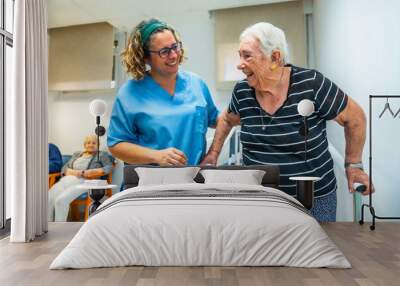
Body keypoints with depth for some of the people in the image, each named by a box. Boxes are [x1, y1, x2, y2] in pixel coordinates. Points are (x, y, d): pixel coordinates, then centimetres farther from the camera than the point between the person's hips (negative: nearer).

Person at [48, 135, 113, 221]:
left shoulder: (102, 155, 13)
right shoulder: (76, 154, 28)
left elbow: (109, 168, -3)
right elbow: (65, 168, 20)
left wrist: (85, 173, -10)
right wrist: (74, 172, -5)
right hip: (67, 180, 5)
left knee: (61, 200, -30)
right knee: (48, 198, -22)